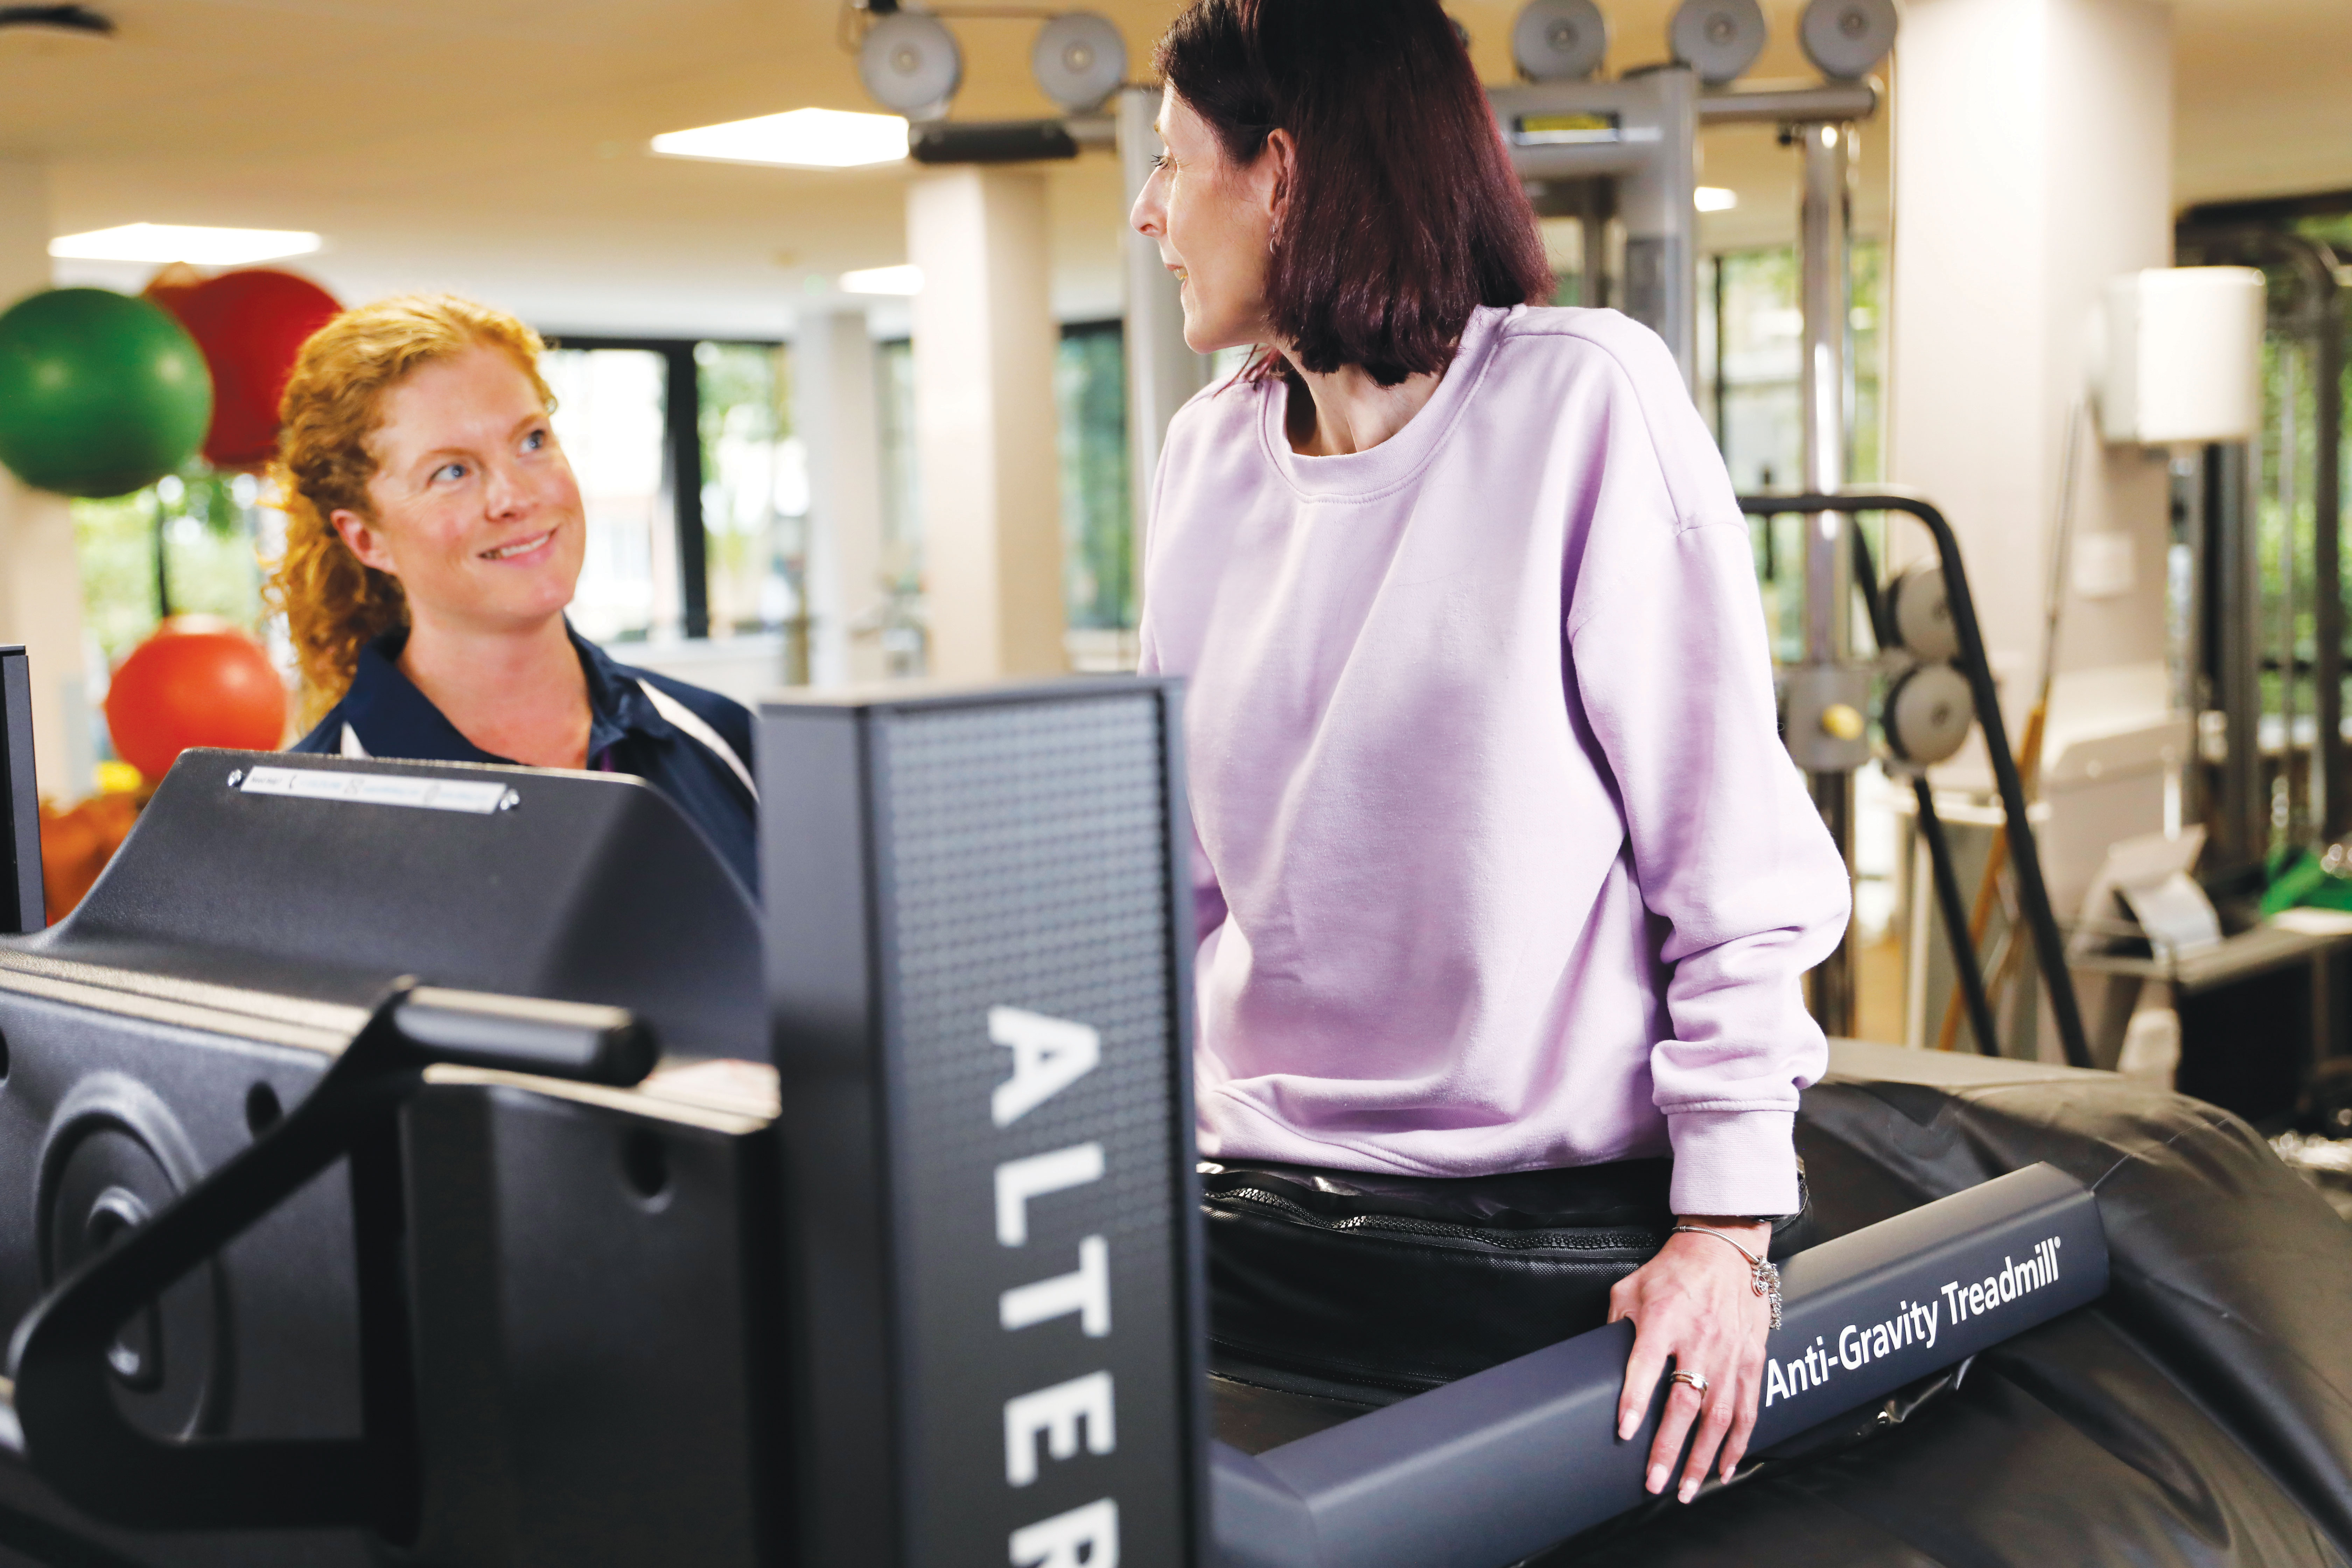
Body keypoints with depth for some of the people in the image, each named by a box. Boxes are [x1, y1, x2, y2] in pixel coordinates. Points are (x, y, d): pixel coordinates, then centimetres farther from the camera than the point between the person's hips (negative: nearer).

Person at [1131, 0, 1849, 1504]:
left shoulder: (1583, 397, -12)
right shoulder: (1210, 457, 6)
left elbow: (1734, 842, -12)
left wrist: (1729, 1221, -14)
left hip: (1557, 1194, -4)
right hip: (1263, 1164, 5)